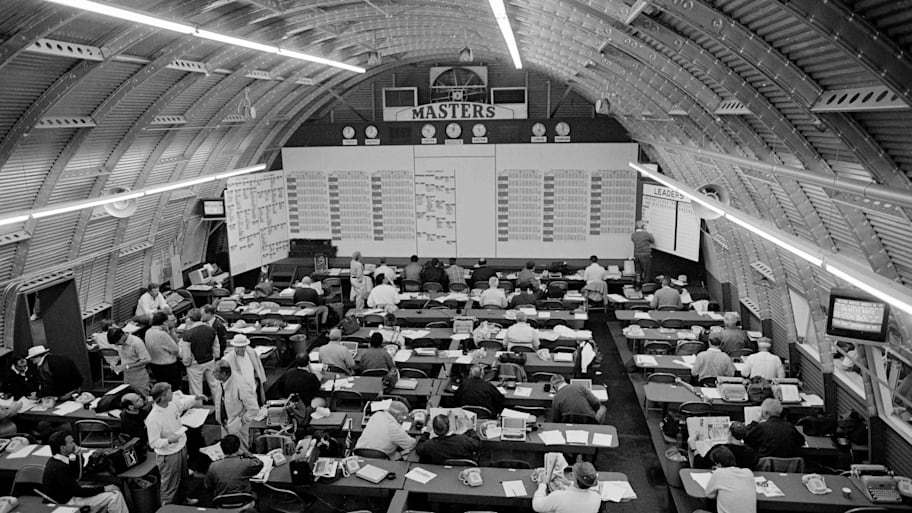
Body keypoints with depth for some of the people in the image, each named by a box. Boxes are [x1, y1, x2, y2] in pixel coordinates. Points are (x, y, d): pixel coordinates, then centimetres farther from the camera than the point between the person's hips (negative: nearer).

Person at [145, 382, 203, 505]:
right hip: (168, 455, -8)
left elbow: (184, 403, 14)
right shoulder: (153, 419, -31)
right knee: (170, 484, 10)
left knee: (183, 478, 29)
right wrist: (168, 441, -40)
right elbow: (153, 443, -25)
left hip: (181, 447, 8)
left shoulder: (173, 402, -11)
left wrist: (195, 398, -2)